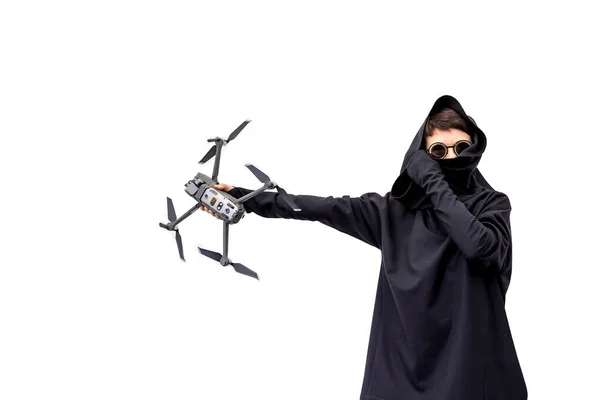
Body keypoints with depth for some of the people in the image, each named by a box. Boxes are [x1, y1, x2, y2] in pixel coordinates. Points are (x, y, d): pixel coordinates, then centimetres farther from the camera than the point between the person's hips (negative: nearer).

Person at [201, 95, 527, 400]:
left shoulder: (493, 204, -1)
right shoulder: (397, 208, 4)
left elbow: (480, 246, -23)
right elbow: (324, 208, 4)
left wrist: (435, 185, -14)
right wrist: (247, 199, 3)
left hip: (470, 362, -1)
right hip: (403, 358, 2)